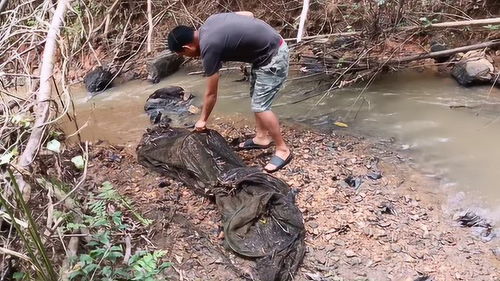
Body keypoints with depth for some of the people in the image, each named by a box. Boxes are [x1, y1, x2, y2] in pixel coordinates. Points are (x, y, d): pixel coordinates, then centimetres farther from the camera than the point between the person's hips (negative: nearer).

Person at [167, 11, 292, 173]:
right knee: (256, 98, 19)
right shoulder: (210, 21, 3)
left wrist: (202, 120, 4)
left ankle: (283, 150, 4)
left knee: (260, 107, -8)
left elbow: (211, 94, -10)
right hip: (265, 51, 10)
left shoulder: (209, 48, -20)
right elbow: (249, 14, 13)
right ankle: (262, 137, 32)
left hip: (273, 57, -10)